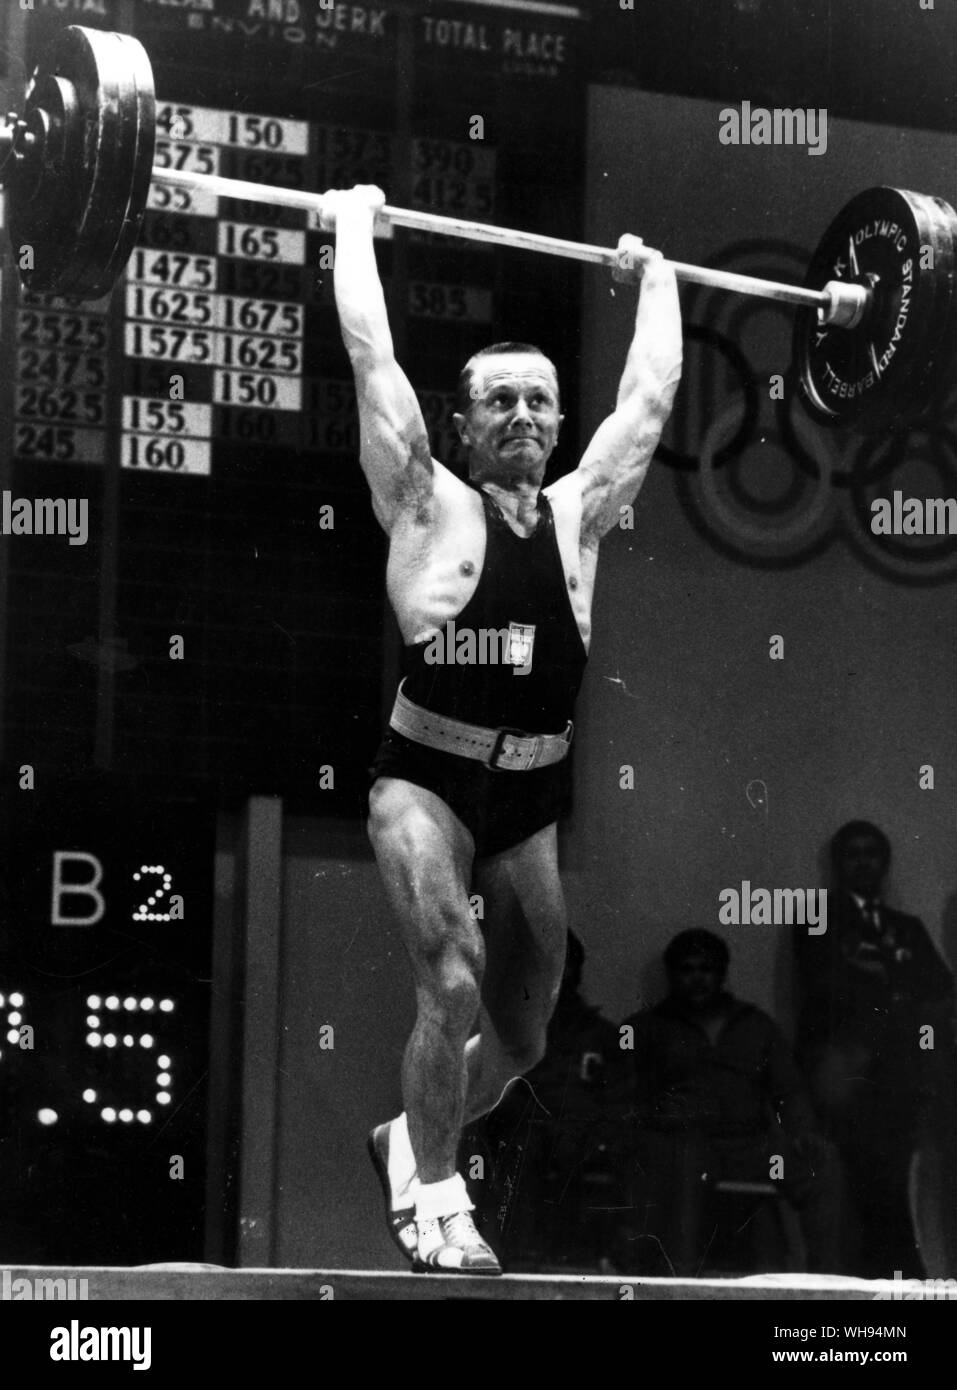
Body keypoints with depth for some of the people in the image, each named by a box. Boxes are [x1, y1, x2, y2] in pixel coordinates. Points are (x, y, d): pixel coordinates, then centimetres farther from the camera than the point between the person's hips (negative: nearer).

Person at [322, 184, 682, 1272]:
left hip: (529, 799, 5)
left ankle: (408, 1139, 40)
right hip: (427, 782, -5)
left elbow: (650, 390, 18)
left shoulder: (579, 511, 8)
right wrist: (355, 226, 4)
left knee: (520, 1039, 12)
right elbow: (371, 355, -2)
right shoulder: (428, 505, -2)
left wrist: (655, 283, 27)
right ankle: (431, 1203, -9)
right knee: (454, 983, -24)